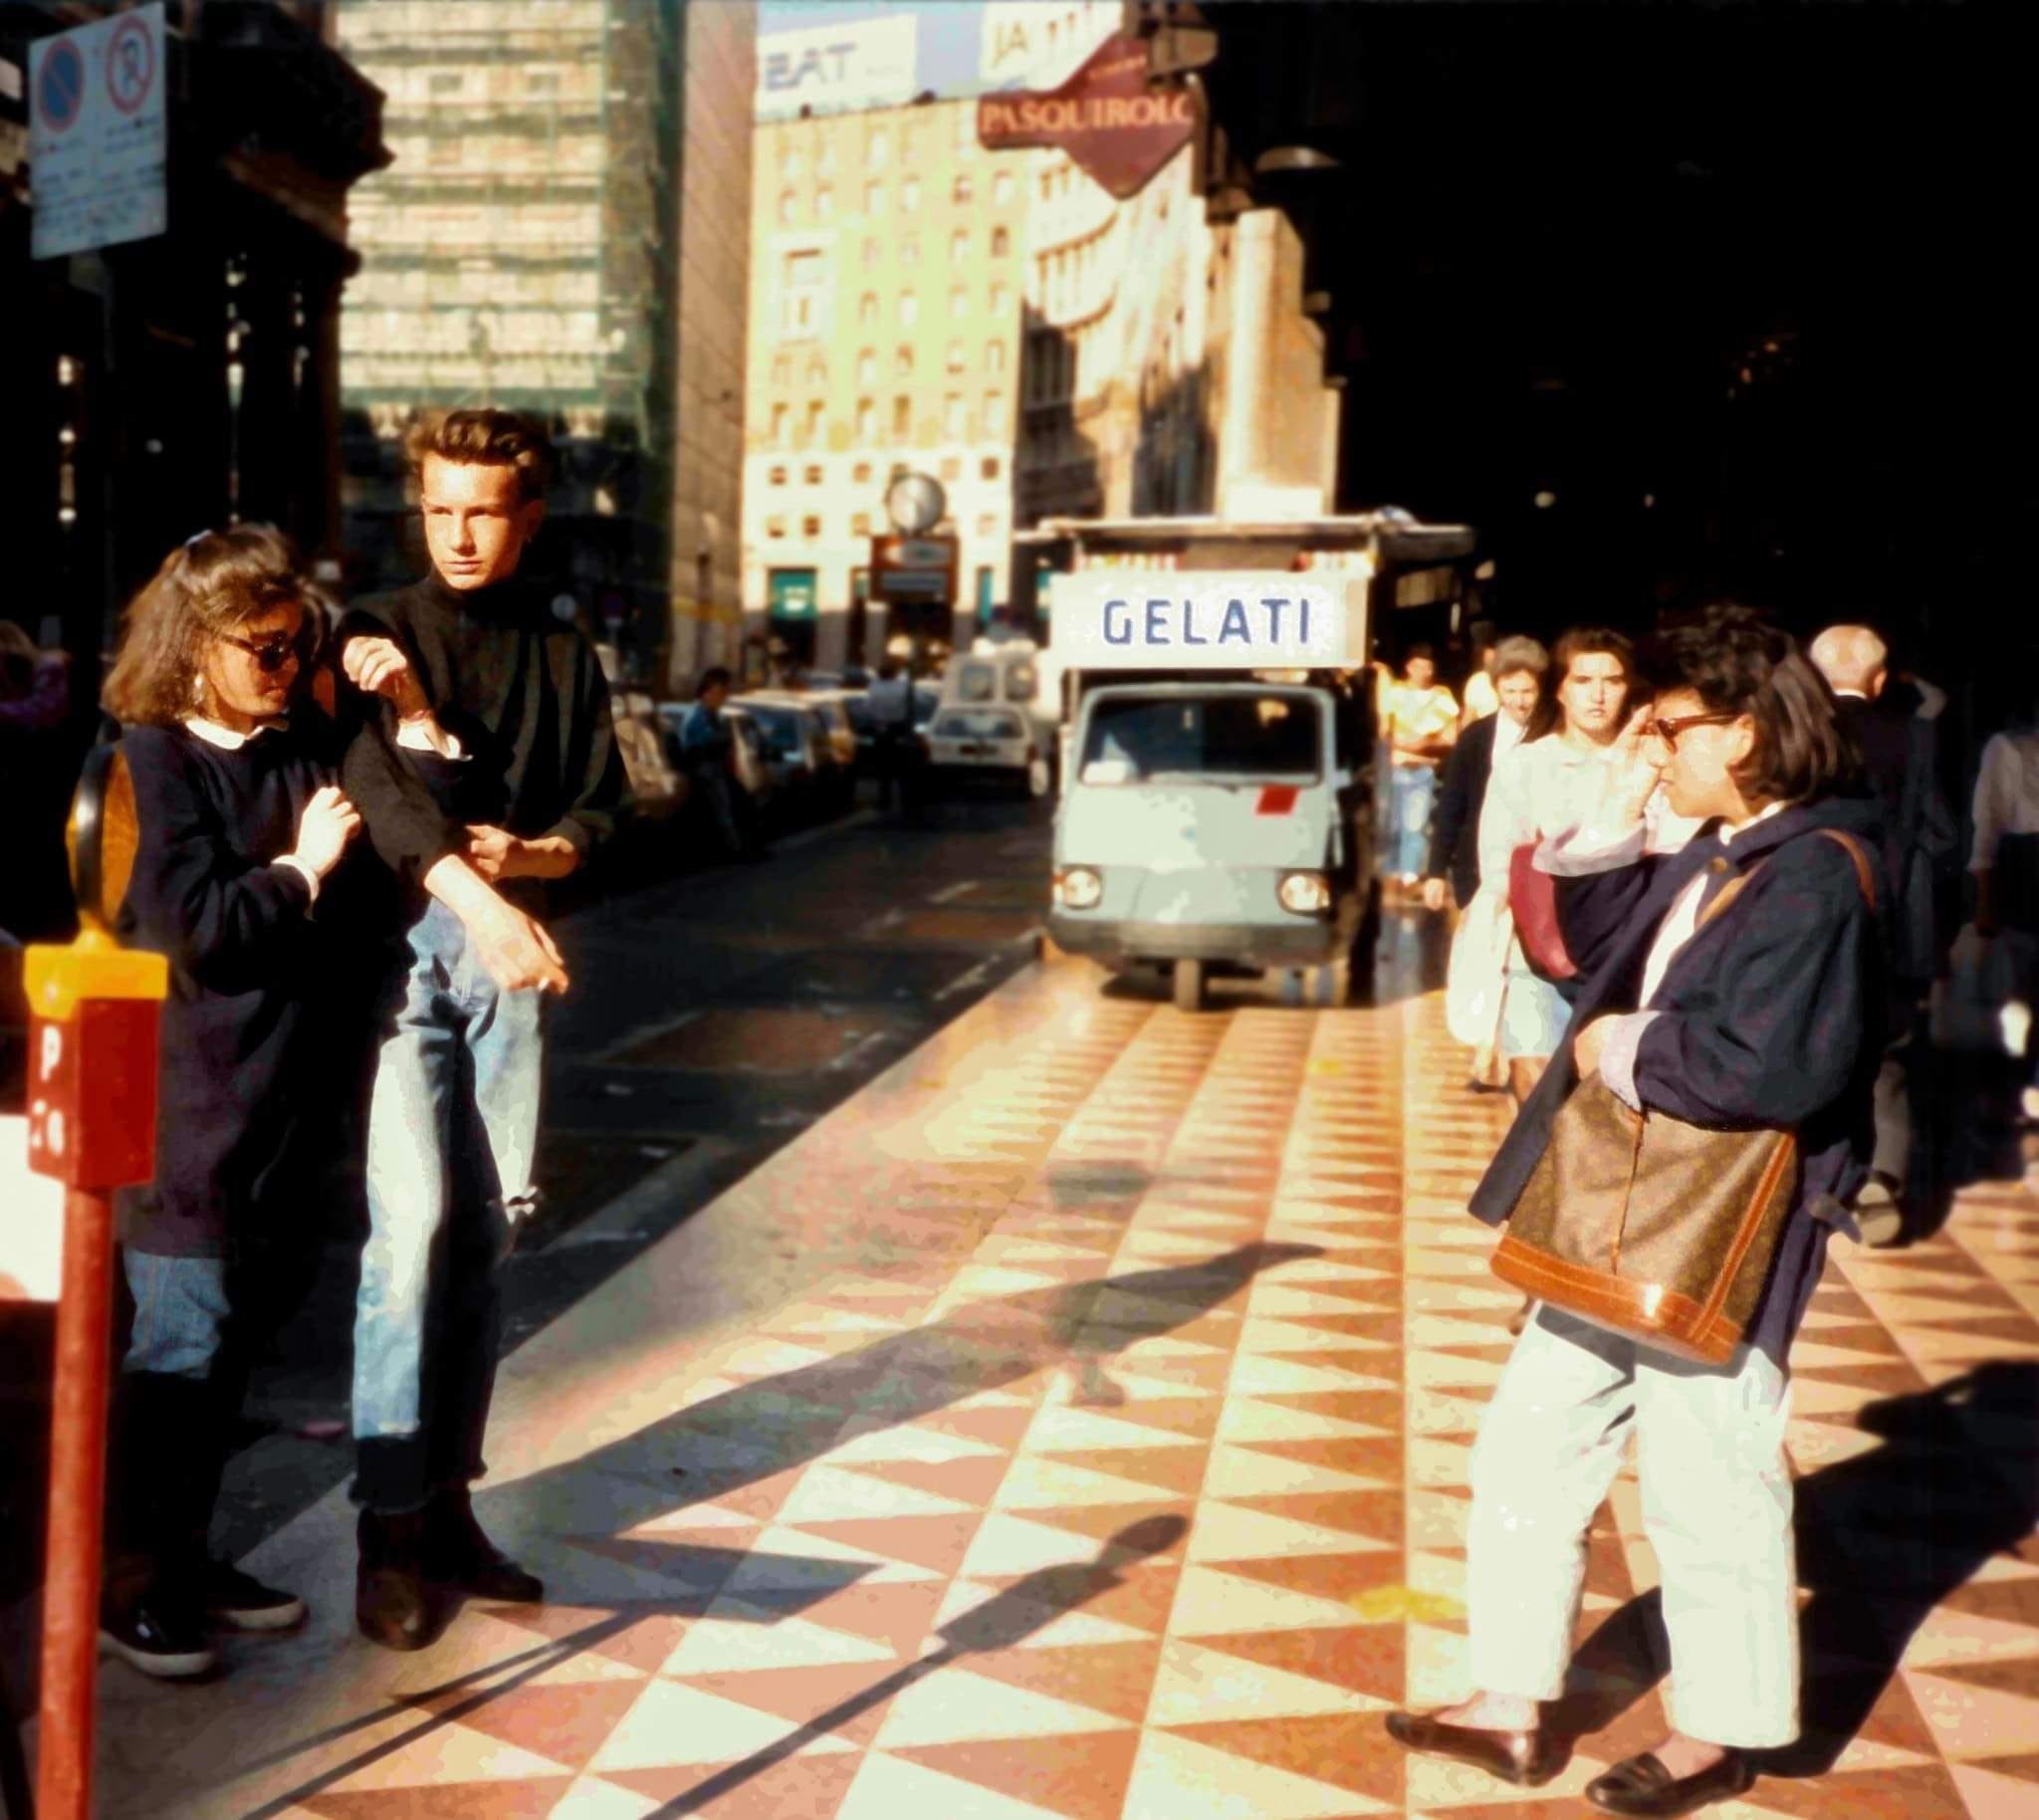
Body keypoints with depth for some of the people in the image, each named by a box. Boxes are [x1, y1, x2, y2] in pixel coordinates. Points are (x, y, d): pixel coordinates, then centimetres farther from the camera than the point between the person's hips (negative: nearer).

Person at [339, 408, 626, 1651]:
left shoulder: (567, 656, 15)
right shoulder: (381, 633, 4)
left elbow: (602, 813, 11)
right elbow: (378, 786, -13)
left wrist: (527, 856, -11)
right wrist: (481, 902, -28)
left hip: (513, 956, 4)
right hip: (403, 942, -3)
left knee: (488, 1235, 5)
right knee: (414, 1221, -15)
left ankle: (447, 1507, 15)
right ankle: (391, 1527, -8)